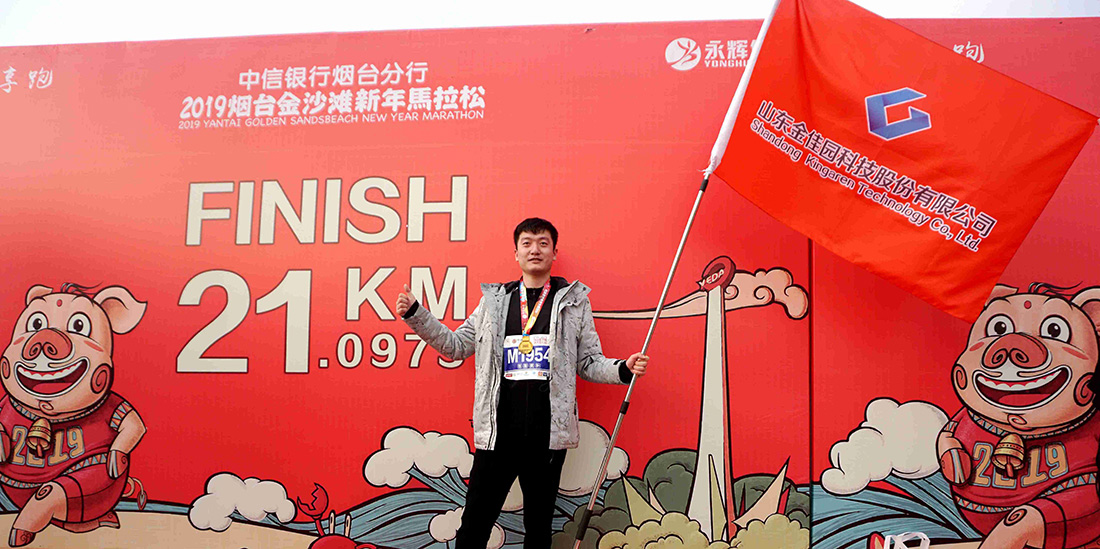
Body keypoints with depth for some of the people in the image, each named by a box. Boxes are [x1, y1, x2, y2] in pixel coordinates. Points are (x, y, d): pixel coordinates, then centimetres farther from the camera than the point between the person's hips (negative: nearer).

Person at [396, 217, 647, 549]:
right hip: (498, 431, 1)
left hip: (548, 432, 0)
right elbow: (456, 346, 16)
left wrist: (624, 369, -11)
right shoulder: (494, 300, 13)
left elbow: (589, 363, 8)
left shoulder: (574, 301, 9)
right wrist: (414, 314, 8)